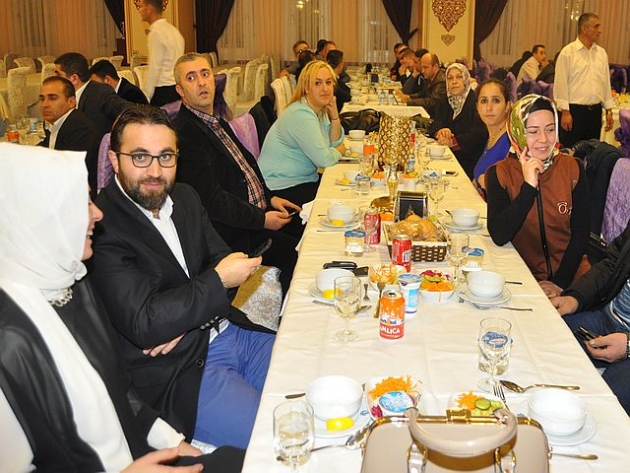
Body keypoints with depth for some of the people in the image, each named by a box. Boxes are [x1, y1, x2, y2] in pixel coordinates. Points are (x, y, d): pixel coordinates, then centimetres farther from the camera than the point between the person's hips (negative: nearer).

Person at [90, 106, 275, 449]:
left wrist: (186, 317, -11)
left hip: (231, 331, 8)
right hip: (179, 372, -8)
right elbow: (144, 325, -22)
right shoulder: (100, 228, -18)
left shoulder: (185, 197, 8)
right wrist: (219, 280, -18)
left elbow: (221, 260, 7)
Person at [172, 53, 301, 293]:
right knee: (298, 256, -18)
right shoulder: (183, 134, -15)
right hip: (236, 235, -9)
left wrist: (270, 198, 9)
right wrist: (262, 219, -15)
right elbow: (211, 199, -20)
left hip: (259, 214, 9)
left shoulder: (218, 123, 16)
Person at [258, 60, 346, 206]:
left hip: (304, 178, 9)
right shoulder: (300, 115, -22)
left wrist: (334, 115, -4)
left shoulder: (320, 109, 5)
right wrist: (340, 151, -2)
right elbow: (324, 159, -23)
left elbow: (335, 143, 9)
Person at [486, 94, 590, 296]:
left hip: (569, 269, 2)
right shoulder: (500, 173, -5)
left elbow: (581, 234, 2)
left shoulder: (572, 168, 0)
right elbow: (499, 236, -18)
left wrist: (560, 282, -8)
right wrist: (529, 186, -21)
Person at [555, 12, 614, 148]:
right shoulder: (568, 52, -7)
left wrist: (609, 110, 12)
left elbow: (606, 82, 14)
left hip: (595, 111, 6)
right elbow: (561, 84, -9)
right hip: (574, 111, -6)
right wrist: (565, 112, -13)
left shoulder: (601, 53, 11)